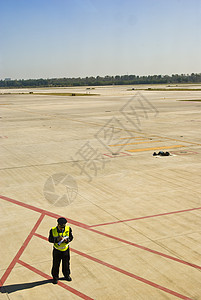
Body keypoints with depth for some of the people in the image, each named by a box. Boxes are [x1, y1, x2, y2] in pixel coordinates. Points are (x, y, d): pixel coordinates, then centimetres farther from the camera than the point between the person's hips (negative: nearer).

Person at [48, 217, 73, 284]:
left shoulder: (68, 229, -13)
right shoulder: (53, 230, -18)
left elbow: (71, 237, -2)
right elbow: (50, 239, -12)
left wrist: (67, 240, -24)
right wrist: (57, 239, -29)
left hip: (66, 249, 2)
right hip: (57, 250, -2)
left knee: (66, 264, 17)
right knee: (56, 264, 8)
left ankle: (67, 275, 39)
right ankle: (55, 277, 28)